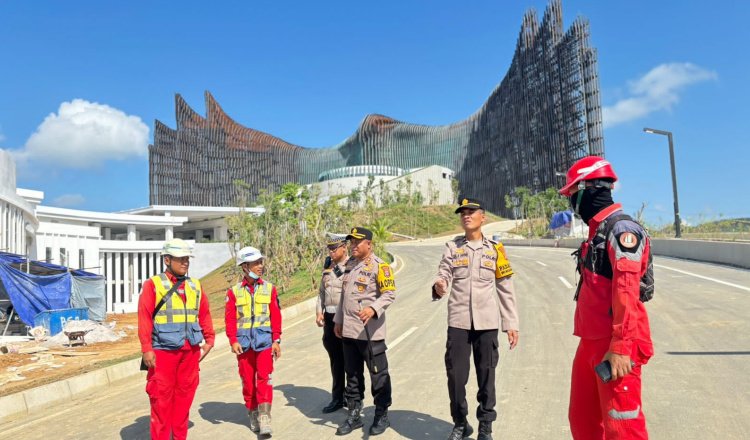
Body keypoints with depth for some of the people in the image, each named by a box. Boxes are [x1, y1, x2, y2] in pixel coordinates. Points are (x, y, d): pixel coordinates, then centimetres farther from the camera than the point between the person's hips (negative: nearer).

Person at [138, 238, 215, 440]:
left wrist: (209, 340, 10)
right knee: (161, 397, 1)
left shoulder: (195, 286, 11)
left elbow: (204, 314, 14)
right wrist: (147, 349, -13)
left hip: (191, 351, 5)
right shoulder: (153, 285, -4)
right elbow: (144, 318, -9)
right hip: (163, 351, -4)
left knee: (185, 395, 11)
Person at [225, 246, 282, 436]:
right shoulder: (234, 292, 1)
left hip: (264, 341, -1)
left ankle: (264, 419, -4)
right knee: (247, 380, 11)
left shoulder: (269, 289, 0)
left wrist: (276, 340, -2)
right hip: (244, 343, 1)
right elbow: (230, 319, -2)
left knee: (264, 377, -8)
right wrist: (233, 341, -12)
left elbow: (276, 316, 0)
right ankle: (253, 414, 27)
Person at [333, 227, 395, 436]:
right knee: (352, 374, 16)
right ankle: (354, 414, 29)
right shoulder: (349, 264, 13)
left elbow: (389, 294, -15)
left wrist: (373, 309, -31)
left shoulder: (379, 266, -10)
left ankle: (382, 415, 22)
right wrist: (338, 320, 19)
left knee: (378, 374, 6)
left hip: (370, 330, -7)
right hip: (348, 330, 7)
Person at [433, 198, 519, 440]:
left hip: (487, 322, 0)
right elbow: (443, 275, -4)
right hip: (458, 320, 0)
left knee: (486, 375, 6)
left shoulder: (495, 249, 5)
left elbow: (506, 289, 7)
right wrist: (438, 287, -28)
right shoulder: (452, 246, 6)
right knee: (455, 375, 3)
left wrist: (511, 324, 3)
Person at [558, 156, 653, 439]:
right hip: (591, 343, 9)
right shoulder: (597, 230, 15)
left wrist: (620, 347, -24)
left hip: (614, 348, -9)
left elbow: (626, 294, -22)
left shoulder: (621, 230, -14)